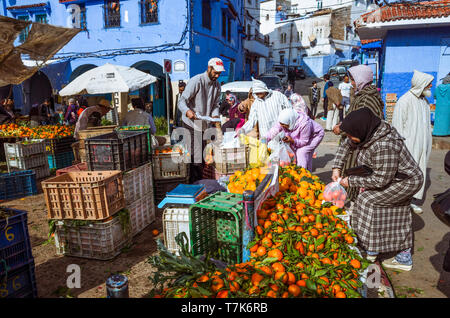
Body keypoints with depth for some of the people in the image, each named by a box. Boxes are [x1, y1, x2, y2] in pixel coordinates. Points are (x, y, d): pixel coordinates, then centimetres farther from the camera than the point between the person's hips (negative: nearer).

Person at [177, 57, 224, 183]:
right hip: (191, 125, -8)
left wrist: (215, 116, -11)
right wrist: (187, 111, -42)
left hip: (204, 126, 8)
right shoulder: (196, 81, -15)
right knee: (196, 158, -11)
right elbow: (181, 102, -20)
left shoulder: (217, 85, 8)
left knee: (203, 157, 15)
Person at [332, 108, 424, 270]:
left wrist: (351, 181, -21)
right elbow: (345, 145, 8)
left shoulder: (384, 146, -37)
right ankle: (404, 258, 29)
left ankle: (370, 251, -2)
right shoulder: (370, 130, -9)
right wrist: (337, 167, -1)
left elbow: (381, 180, -30)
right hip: (402, 179, 10)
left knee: (368, 200, -14)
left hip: (406, 182, -9)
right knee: (397, 217, 15)